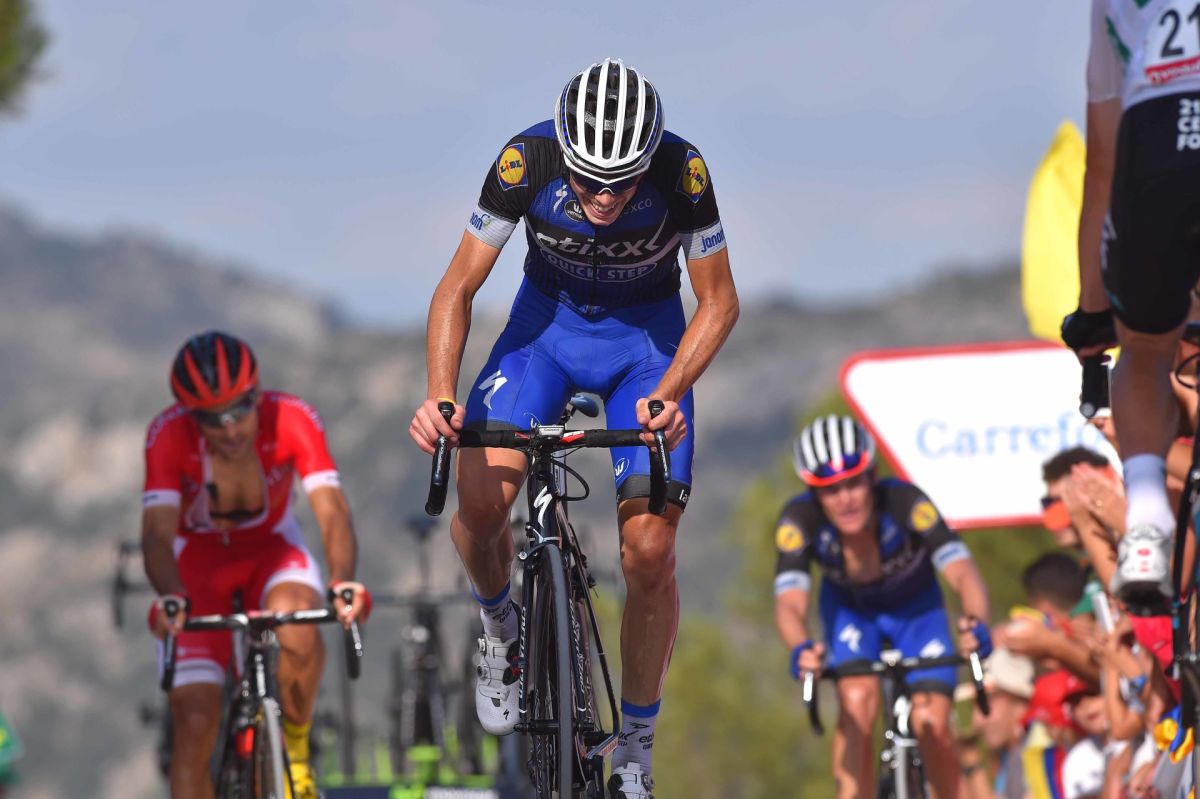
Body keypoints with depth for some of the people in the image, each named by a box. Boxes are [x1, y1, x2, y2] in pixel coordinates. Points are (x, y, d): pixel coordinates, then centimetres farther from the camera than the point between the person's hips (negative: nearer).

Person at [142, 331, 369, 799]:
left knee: (297, 628, -35)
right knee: (195, 723, -13)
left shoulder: (292, 421, -28)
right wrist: (170, 597, -58)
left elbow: (332, 511, -37)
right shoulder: (169, 435, -29)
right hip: (198, 557, 0)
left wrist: (343, 583, -57)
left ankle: (295, 748, -7)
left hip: (271, 548, 0)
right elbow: (158, 532, -37)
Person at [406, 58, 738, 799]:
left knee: (650, 549, -11)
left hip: (647, 330, -1)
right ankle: (501, 623, 10)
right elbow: (459, 288, -19)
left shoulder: (683, 172, -28)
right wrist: (440, 395, -34)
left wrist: (668, 394, -31)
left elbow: (720, 301, -16)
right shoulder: (527, 162, -28)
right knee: (482, 497, -23)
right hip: (549, 319, 1)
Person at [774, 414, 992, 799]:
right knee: (858, 702, -26)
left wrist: (976, 623, -66)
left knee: (932, 722, -15)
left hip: (914, 606, -1)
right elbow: (790, 601, -42)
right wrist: (800, 649, -64)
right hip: (849, 608, 1)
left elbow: (961, 570, -45)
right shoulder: (800, 521, -32)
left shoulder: (904, 503, -36)